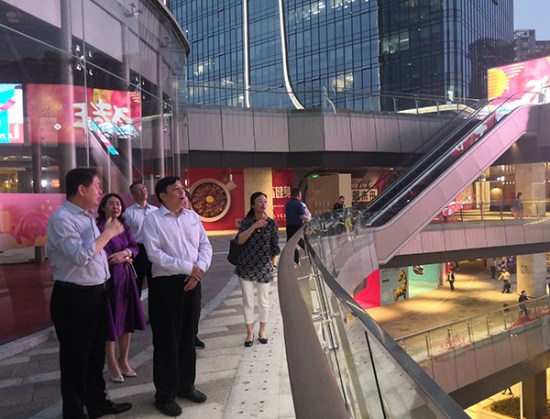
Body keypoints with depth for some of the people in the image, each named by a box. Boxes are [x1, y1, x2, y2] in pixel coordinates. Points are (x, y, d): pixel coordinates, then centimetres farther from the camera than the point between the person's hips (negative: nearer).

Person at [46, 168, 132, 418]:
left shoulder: (88, 216, 11)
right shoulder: (62, 219, -18)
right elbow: (81, 256, -28)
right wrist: (108, 232, -20)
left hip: (97, 294, 9)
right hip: (74, 298, -9)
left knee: (96, 353, 21)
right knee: (75, 358, 7)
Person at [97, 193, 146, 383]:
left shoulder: (125, 226, 8)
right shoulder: (99, 228, -12)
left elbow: (134, 247, 2)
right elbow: (105, 257, -16)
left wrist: (124, 252, -18)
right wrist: (125, 258, -4)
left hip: (126, 277, 6)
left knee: (127, 319, 12)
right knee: (111, 321, 4)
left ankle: (123, 360, 27)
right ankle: (112, 364, 20)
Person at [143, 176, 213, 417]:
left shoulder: (193, 216, 10)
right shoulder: (152, 220, -6)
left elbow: (205, 246, 8)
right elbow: (154, 254, -16)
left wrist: (199, 270, -9)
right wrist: (187, 267, -18)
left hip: (192, 282, 5)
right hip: (165, 284, -5)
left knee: (188, 336, 15)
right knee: (166, 340, 4)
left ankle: (186, 385, 33)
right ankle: (165, 394, 20)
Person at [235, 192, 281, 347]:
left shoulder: (272, 223, -2)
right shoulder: (246, 221, 0)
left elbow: (275, 247, 1)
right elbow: (240, 240, -14)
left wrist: (274, 265, 0)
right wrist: (254, 226, -23)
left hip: (264, 268, 0)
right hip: (246, 267, 1)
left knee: (263, 301, 10)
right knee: (248, 301, 8)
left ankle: (262, 331, 29)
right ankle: (250, 332, 23)